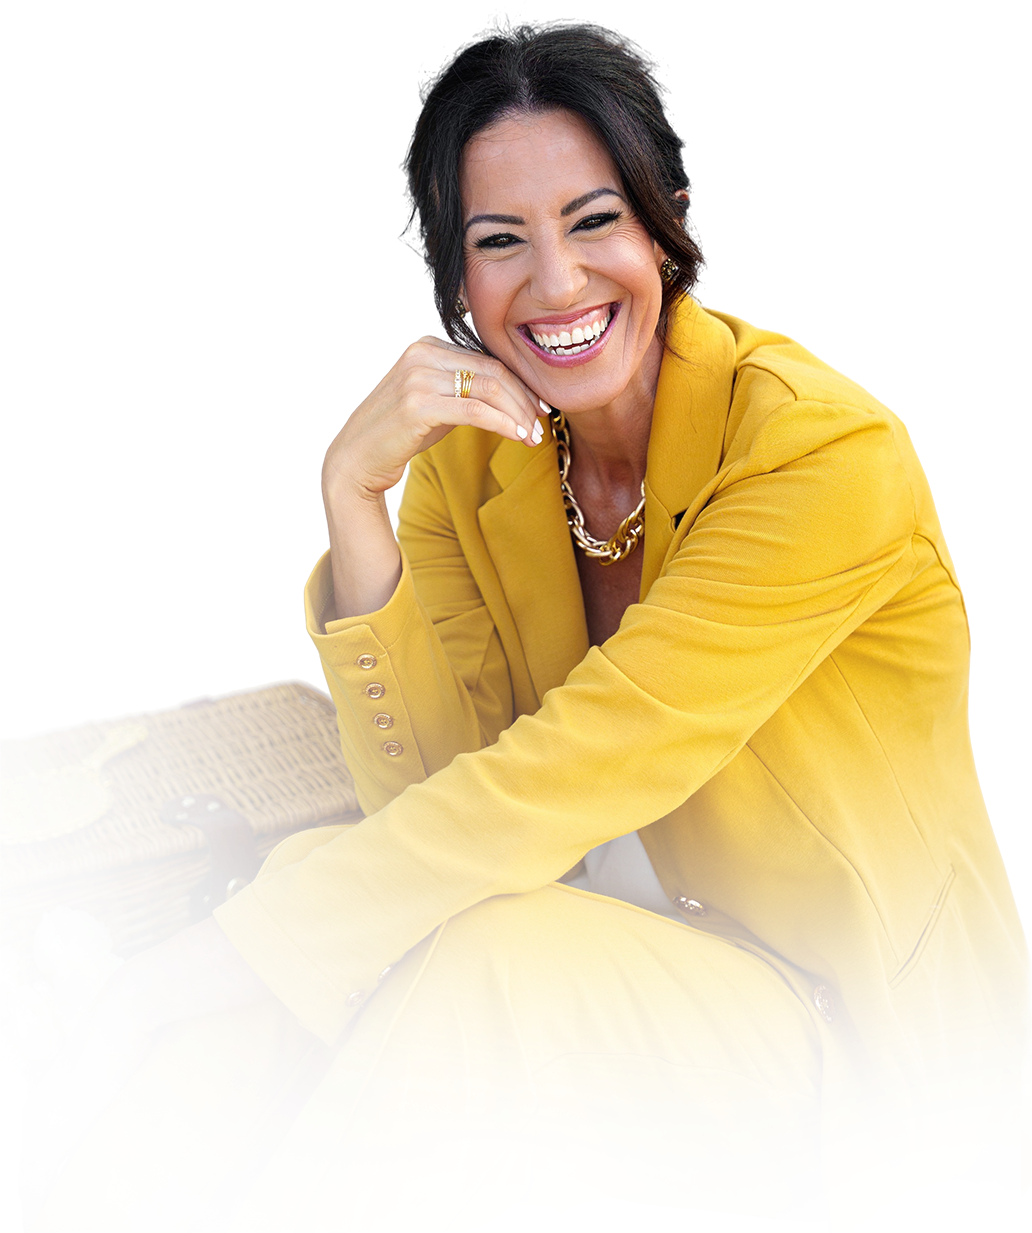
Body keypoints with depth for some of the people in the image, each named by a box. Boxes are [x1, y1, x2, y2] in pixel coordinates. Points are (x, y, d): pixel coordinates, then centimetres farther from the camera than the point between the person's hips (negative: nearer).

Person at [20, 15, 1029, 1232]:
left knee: (483, 960, -30)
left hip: (868, 1029, -4)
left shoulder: (825, 454, -23)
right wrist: (351, 493, -23)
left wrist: (166, 978, -26)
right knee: (324, 871, -21)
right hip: (647, 941, 5)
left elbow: (549, 789, -29)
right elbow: (422, 783, -10)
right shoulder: (474, 439, -3)